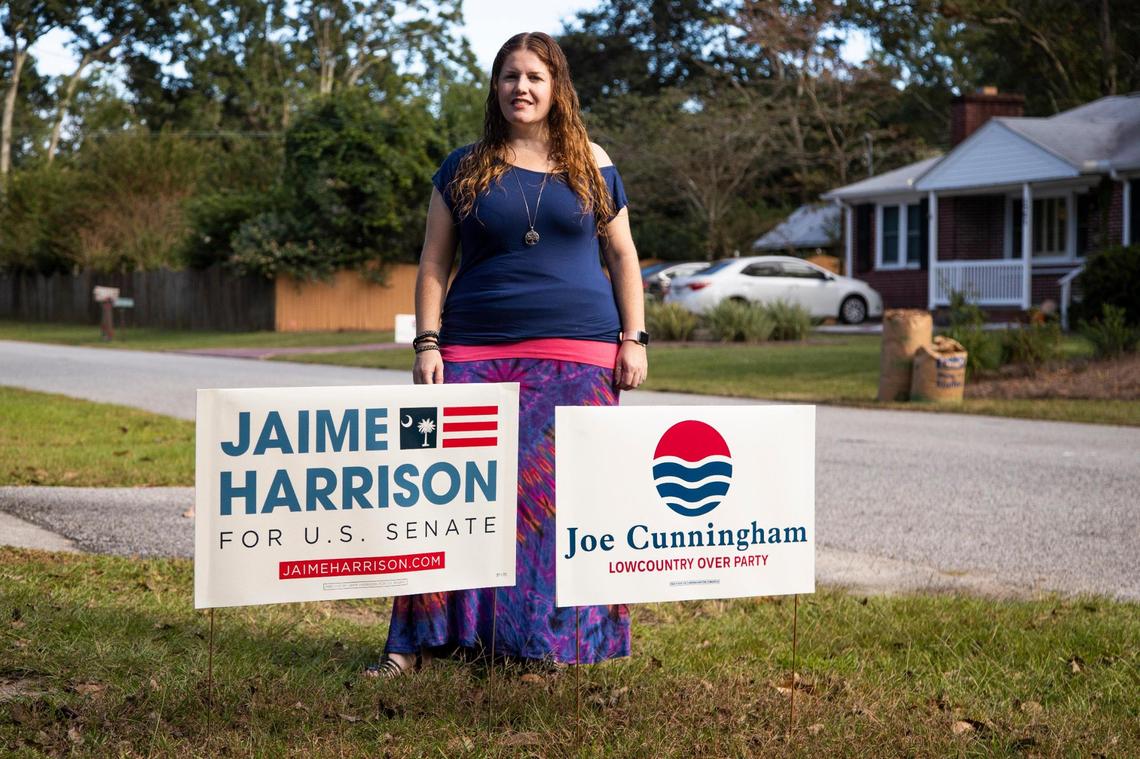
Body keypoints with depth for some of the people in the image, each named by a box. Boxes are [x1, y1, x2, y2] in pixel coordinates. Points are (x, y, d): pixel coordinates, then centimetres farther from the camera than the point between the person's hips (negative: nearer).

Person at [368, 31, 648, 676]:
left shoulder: (593, 166, 10)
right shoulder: (465, 169, 9)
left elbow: (622, 256, 12)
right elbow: (434, 262, 8)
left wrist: (634, 339, 3)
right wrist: (428, 343, -2)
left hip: (575, 355, 0)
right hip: (476, 351, 0)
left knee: (563, 490, -3)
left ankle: (555, 640, 6)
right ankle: (419, 640, -4)